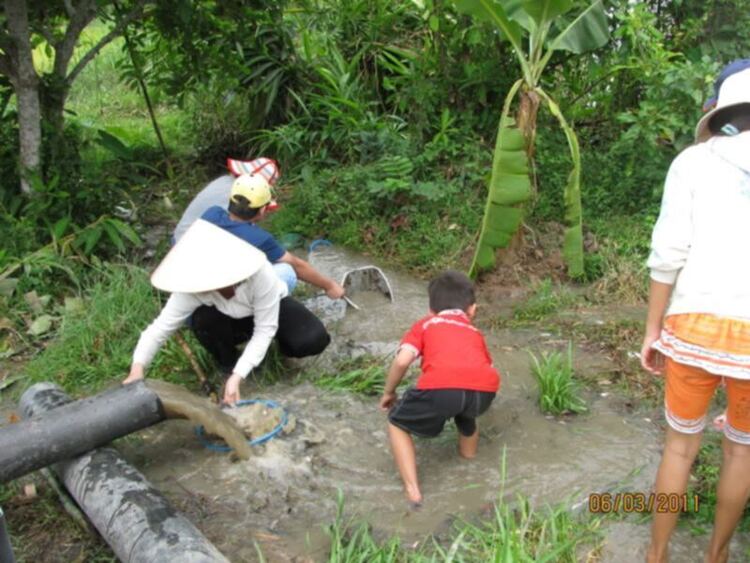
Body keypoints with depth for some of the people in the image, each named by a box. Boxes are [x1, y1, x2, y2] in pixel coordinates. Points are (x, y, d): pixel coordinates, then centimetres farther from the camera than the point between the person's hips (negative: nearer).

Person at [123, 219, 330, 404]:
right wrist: (138, 368, -43)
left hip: (273, 307, -1)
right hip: (232, 319, 2)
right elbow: (161, 326, -29)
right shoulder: (194, 286, -32)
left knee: (314, 340, -29)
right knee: (202, 320, -33)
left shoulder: (259, 274, -40)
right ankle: (228, 363, -1)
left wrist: (237, 376, -38)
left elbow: (265, 330, -32)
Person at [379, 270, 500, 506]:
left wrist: (388, 393, 27)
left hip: (441, 387, -3)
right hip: (485, 389, 4)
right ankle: (468, 452, 54)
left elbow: (402, 361, 11)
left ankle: (412, 489, 12)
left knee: (397, 423, 23)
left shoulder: (425, 324, 27)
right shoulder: (474, 331, 36)